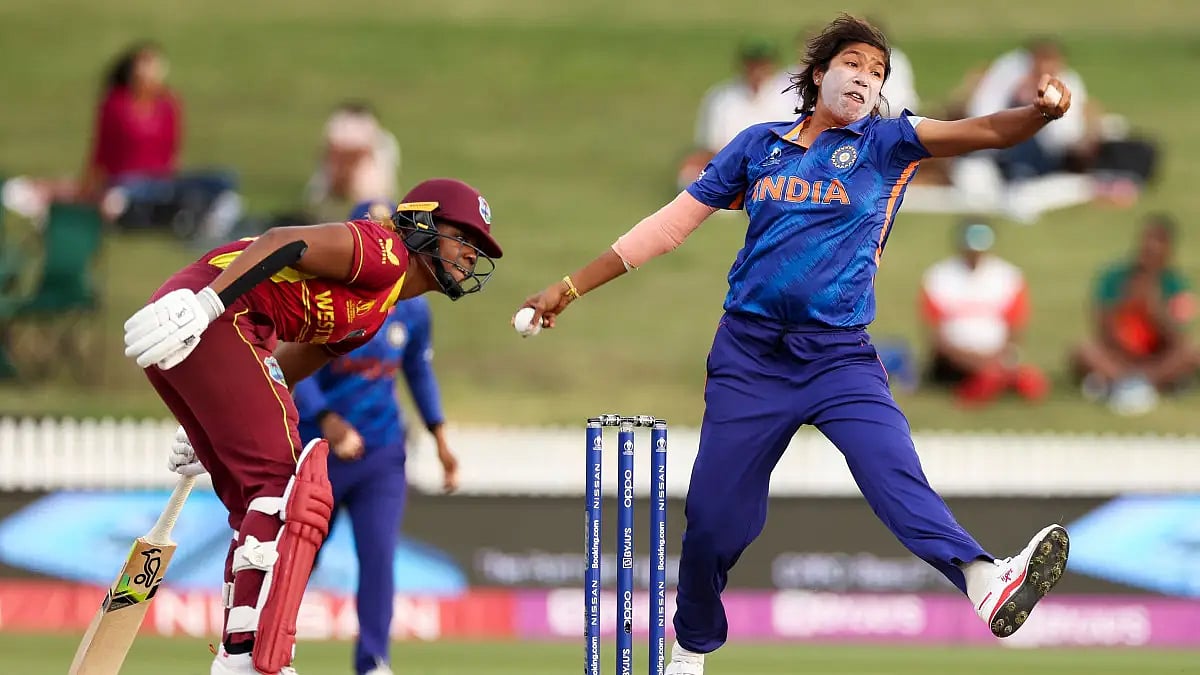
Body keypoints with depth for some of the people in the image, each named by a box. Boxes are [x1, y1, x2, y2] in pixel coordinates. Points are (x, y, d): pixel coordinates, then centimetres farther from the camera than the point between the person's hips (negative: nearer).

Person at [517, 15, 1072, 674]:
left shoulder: (885, 145, 6)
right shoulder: (759, 144, 10)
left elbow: (981, 132, -9)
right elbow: (672, 223, 15)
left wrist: (1040, 112, -31)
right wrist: (570, 288, 15)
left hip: (841, 356, -2)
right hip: (748, 354, 2)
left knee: (896, 475, -24)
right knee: (714, 517, 4)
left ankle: (985, 582, -47)